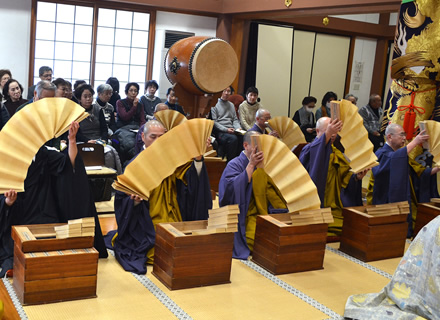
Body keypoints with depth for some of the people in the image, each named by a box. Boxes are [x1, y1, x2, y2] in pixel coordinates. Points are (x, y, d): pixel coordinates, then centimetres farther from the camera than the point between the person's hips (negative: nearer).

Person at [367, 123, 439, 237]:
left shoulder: (402, 154, 18)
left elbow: (420, 171, 15)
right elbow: (394, 159, -34)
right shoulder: (382, 154, -10)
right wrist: (414, 142, -35)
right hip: (385, 203, -8)